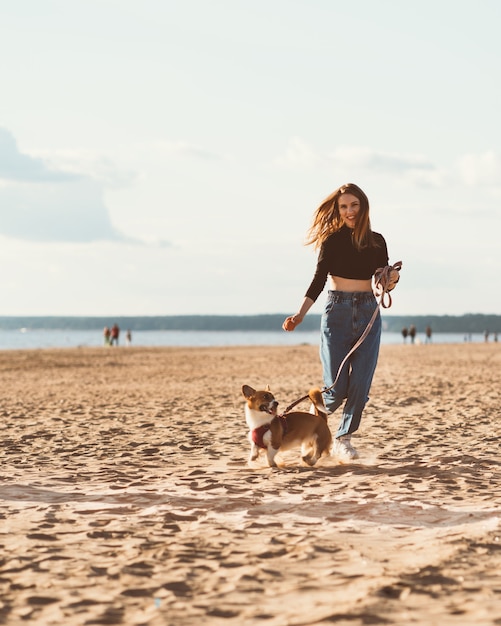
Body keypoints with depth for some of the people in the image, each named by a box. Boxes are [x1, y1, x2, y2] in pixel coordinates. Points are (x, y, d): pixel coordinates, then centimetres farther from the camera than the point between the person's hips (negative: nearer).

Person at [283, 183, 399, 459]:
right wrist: (299, 315, -14)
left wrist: (392, 279, -10)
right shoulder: (332, 240, 0)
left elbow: (384, 284, 13)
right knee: (337, 387, -7)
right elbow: (318, 280, -3)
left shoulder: (376, 241, 9)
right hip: (337, 311, -3)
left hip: (369, 313, 3)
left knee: (361, 384, -5)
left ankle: (343, 438, 11)